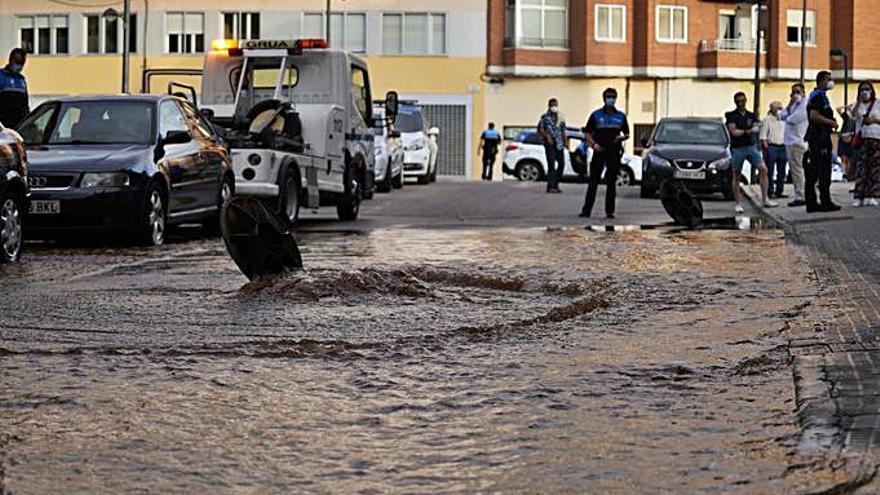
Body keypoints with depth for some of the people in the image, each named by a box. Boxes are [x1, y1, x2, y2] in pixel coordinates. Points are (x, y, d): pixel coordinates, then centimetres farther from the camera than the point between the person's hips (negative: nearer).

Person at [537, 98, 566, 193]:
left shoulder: (560, 118, 16)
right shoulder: (545, 117, 0)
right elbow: (540, 130, -7)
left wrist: (565, 141, 9)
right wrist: (547, 136, -21)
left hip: (559, 144, 6)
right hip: (550, 144, -6)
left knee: (561, 164, 6)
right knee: (551, 165, -10)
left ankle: (556, 185, 18)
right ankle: (550, 187, -10)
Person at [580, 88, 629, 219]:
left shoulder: (621, 116, 11)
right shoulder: (596, 115, 7)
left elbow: (627, 134, 17)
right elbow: (587, 133, 8)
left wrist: (621, 137, -6)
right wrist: (593, 144, -10)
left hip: (614, 153, 2)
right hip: (599, 152, -2)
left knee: (611, 183, 3)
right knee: (593, 182, -4)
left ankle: (609, 211, 7)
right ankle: (586, 210, -4)